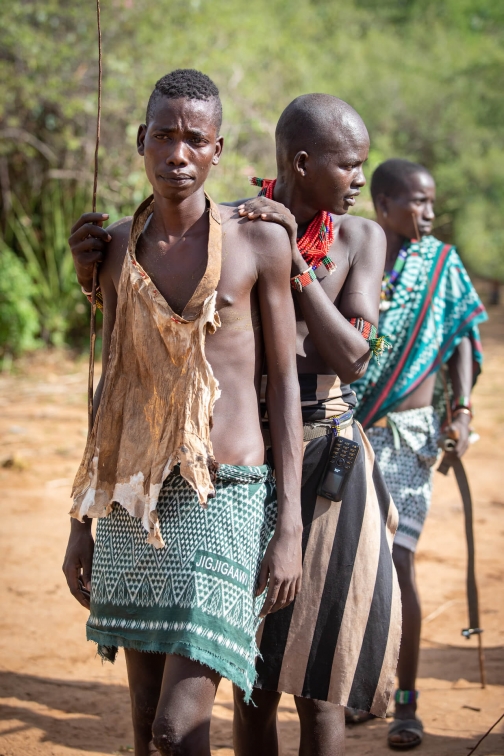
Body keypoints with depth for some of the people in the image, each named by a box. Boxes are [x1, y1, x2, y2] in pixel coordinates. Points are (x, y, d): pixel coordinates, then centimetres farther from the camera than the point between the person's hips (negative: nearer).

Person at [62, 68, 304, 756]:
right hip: (133, 501, 5)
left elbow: (284, 383, -1)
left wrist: (290, 529, -7)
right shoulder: (118, 246, 9)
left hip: (224, 499, -4)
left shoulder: (259, 242, -3)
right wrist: (82, 521, 16)